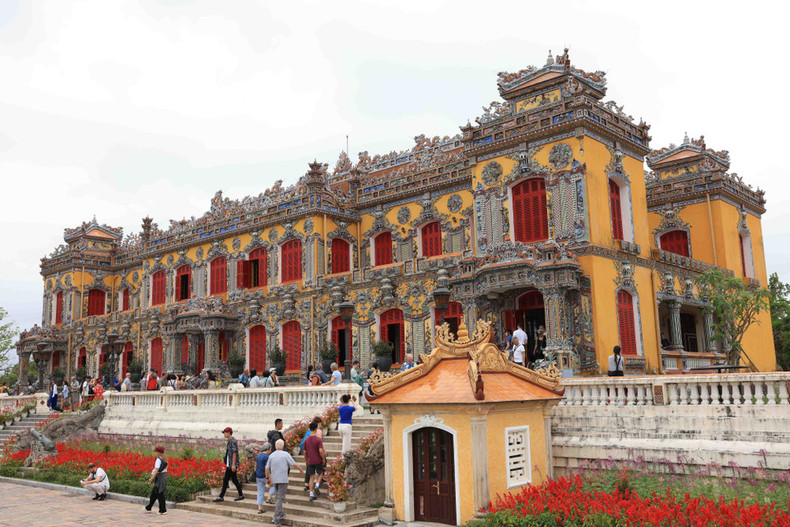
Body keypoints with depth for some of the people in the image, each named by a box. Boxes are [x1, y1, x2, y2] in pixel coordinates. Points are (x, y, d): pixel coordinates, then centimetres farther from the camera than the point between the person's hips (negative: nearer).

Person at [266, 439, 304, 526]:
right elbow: (294, 464, -6)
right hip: (283, 479, -5)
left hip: (274, 479, 5)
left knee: (277, 497, 19)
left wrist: (268, 478, 17)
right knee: (280, 498, -4)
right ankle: (276, 518, -9)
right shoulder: (285, 454, -9)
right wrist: (301, 470, 11)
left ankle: (280, 514, 28)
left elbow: (267, 468, 5)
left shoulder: (271, 455, 3)